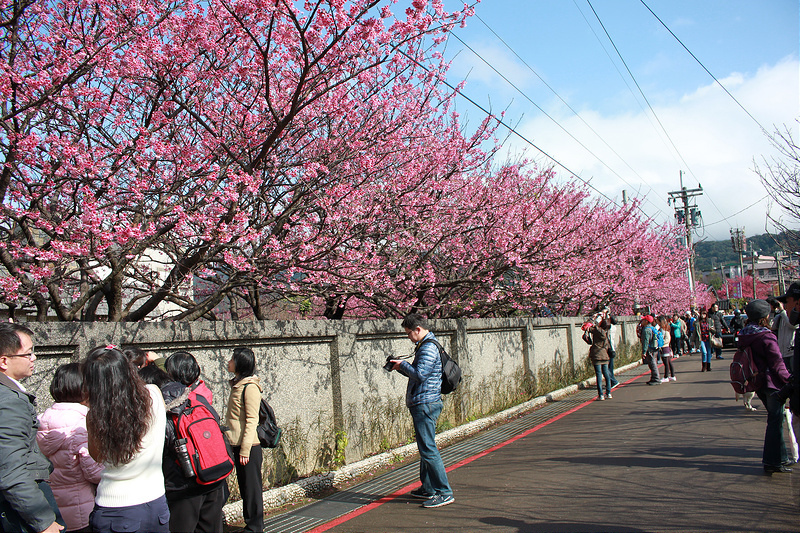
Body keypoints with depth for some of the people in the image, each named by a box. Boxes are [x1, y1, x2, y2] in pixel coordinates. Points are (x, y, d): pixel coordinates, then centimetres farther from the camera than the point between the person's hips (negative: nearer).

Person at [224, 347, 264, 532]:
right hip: (238, 445, 9)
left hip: (249, 447, -9)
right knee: (244, 486, 16)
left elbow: (252, 421, -18)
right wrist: (238, 447, 17)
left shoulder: (250, 387, -15)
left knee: (252, 486, 1)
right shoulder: (237, 385, 12)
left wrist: (245, 449, -19)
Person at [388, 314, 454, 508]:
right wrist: (401, 367, 11)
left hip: (425, 404, -11)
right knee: (424, 448, 17)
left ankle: (444, 493, -5)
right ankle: (428, 489, 26)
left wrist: (403, 365, -9)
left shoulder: (429, 348, -15)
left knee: (428, 448, -9)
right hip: (421, 404, 11)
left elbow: (420, 374, -24)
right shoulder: (424, 346, 18)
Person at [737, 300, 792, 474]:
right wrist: (790, 381, -5)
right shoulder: (767, 337, -18)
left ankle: (781, 457, 28)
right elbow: (778, 365, -16)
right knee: (775, 422, -1)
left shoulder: (744, 336, 5)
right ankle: (772, 462, 3)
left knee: (774, 420, 19)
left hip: (758, 384, 8)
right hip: (772, 384, -8)